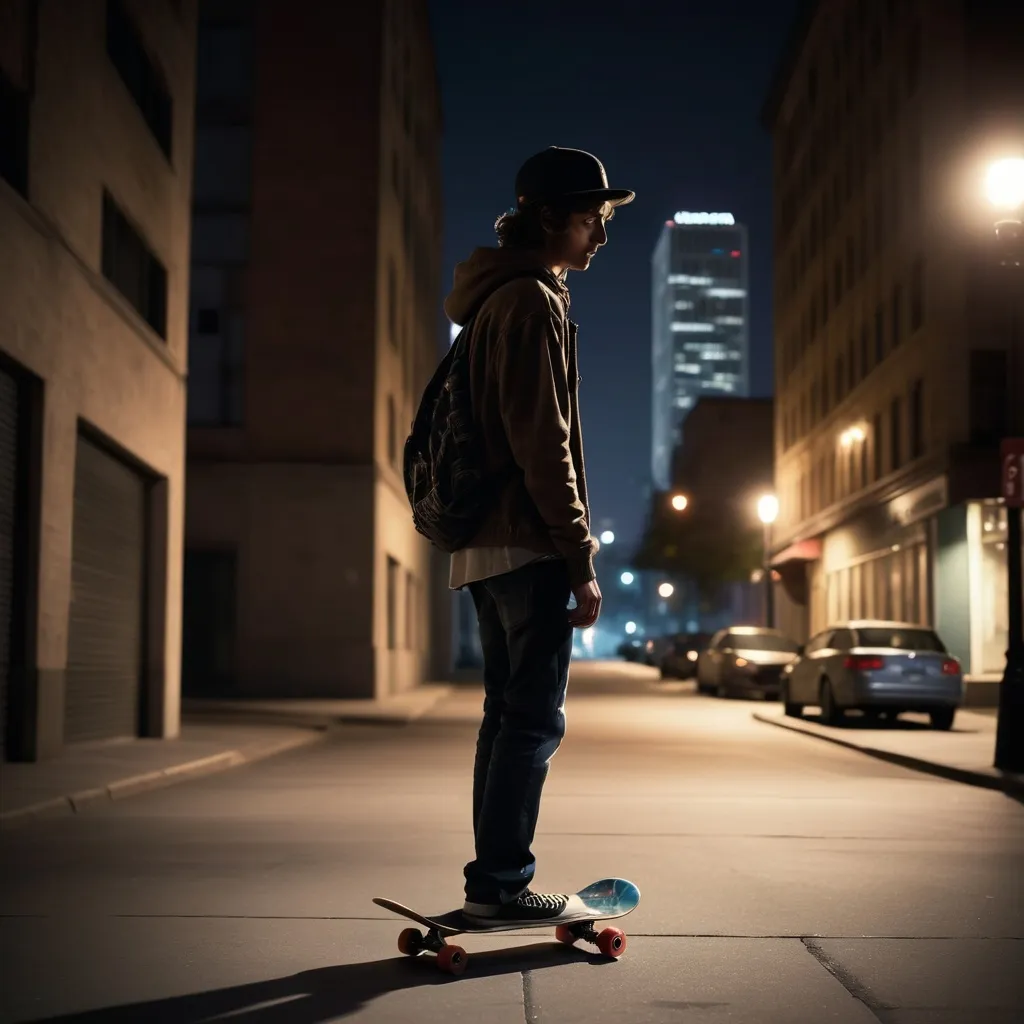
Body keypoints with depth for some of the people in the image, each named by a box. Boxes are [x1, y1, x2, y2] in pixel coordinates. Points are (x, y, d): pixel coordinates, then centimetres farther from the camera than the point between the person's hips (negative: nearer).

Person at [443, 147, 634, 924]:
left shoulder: (498, 298, 22)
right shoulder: (533, 300, -9)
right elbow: (544, 443, -17)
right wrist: (581, 557, -16)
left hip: (486, 544, 10)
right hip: (527, 545, -10)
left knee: (508, 713, 11)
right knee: (534, 719, -6)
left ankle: (494, 885, 15)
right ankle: (501, 883, -3)